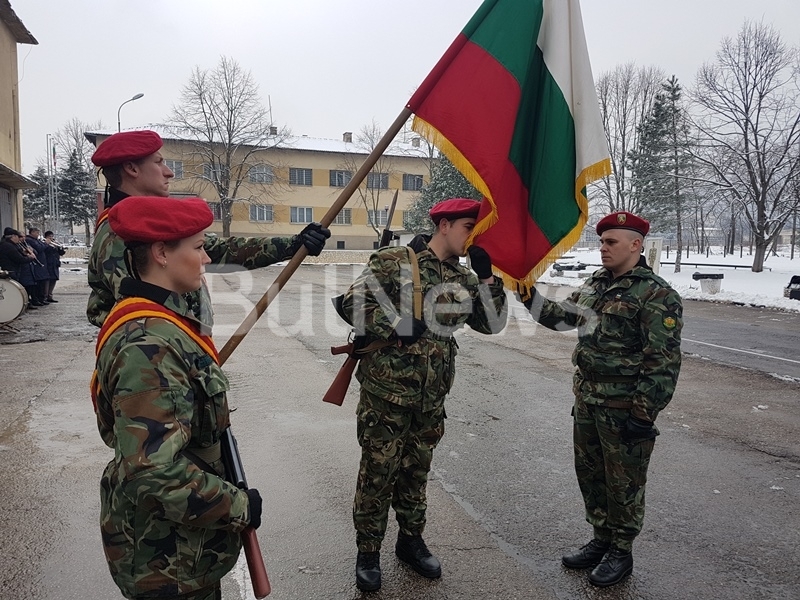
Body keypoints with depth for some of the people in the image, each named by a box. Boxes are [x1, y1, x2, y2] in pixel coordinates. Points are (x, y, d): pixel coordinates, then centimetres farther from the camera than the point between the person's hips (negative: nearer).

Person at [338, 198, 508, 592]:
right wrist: (397, 326, -22)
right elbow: (350, 304, -13)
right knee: (377, 472, 6)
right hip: (386, 389, -5)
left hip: (432, 396, 5)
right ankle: (368, 552, 24)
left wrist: (487, 277, -5)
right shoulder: (393, 262, -9)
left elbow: (493, 323, 5)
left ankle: (411, 540, 37)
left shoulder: (462, 279, 8)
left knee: (416, 471, 18)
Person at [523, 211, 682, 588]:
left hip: (625, 406, -7)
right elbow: (560, 317, 18)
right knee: (589, 473, 18)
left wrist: (643, 413, -19)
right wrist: (528, 294, 6)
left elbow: (663, 362, -17)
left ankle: (621, 551, 28)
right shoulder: (594, 285, 9)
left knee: (623, 482, 9)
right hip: (586, 399, 8)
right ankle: (601, 539, 36)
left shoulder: (657, 296, -14)